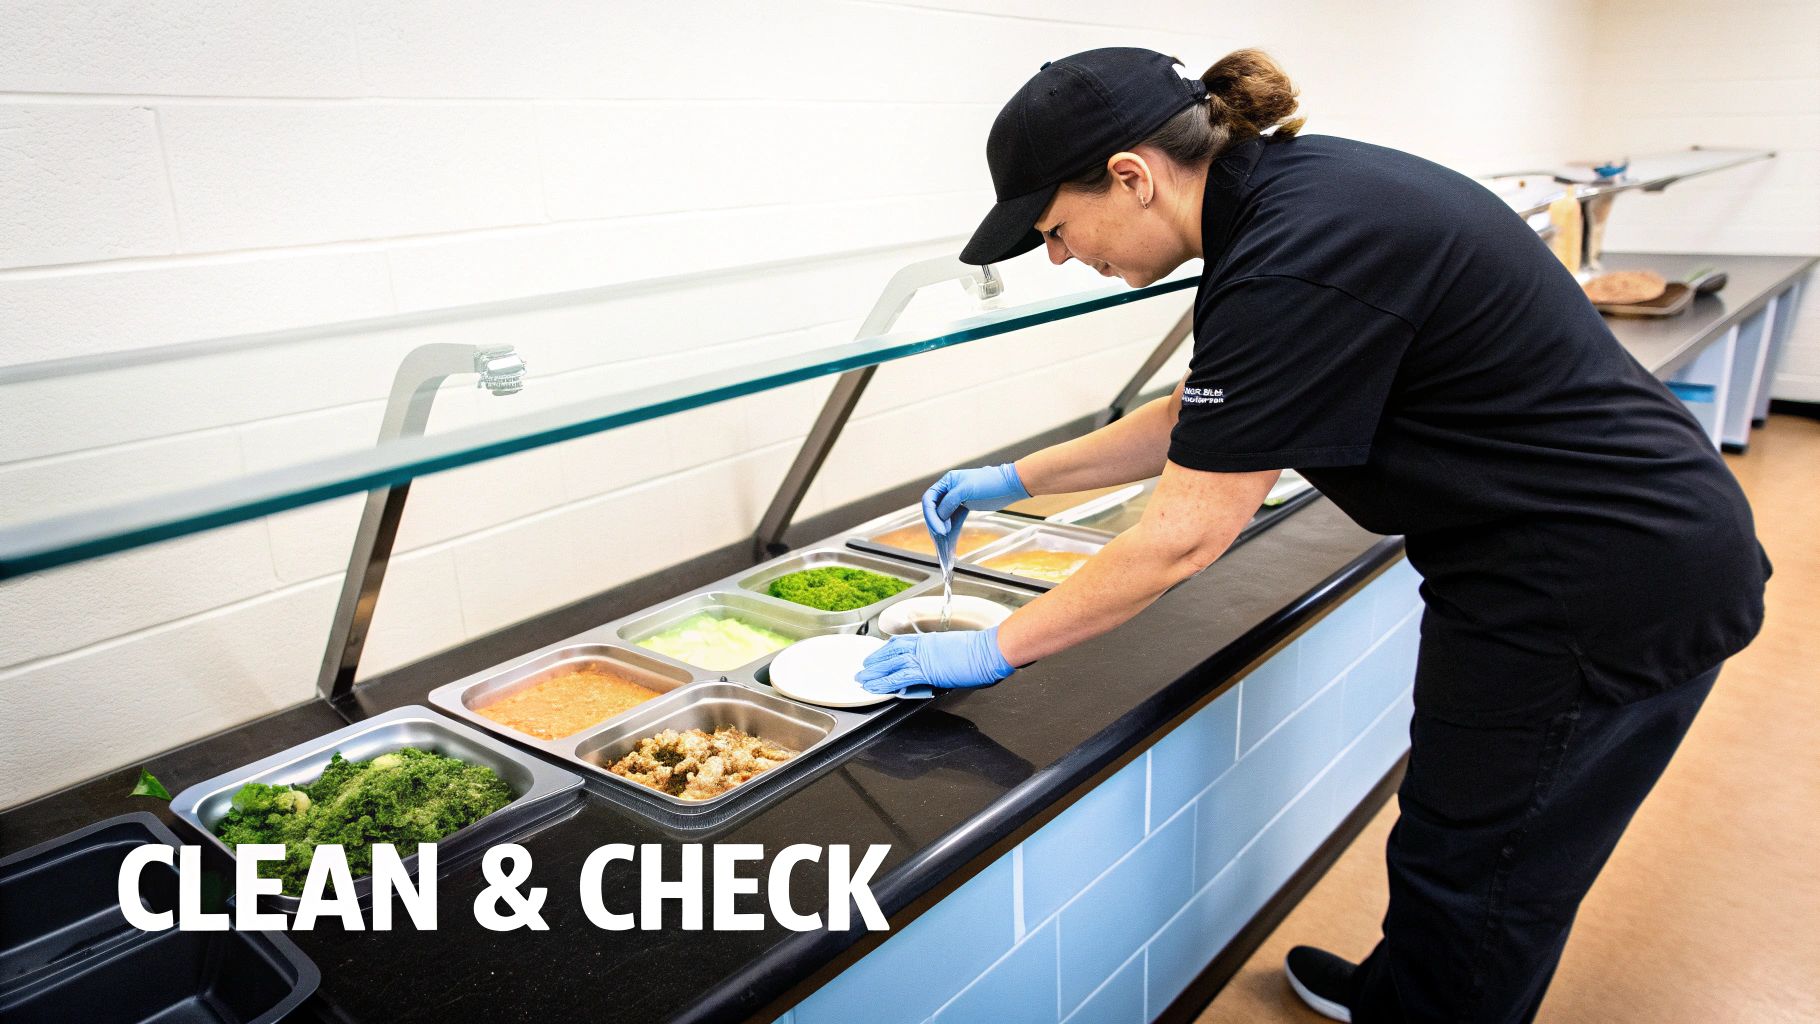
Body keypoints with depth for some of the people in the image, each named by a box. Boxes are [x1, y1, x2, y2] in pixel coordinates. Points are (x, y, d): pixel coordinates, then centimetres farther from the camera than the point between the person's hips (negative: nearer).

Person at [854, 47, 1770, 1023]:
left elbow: (1183, 537, -25)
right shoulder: (1288, 187, 2)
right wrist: (1016, 478, 12)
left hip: (1595, 591, -9)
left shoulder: (1297, 268, -28)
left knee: (1470, 878, 9)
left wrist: (994, 649, -14)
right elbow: (1200, 417, 11)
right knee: (1455, 839, 26)